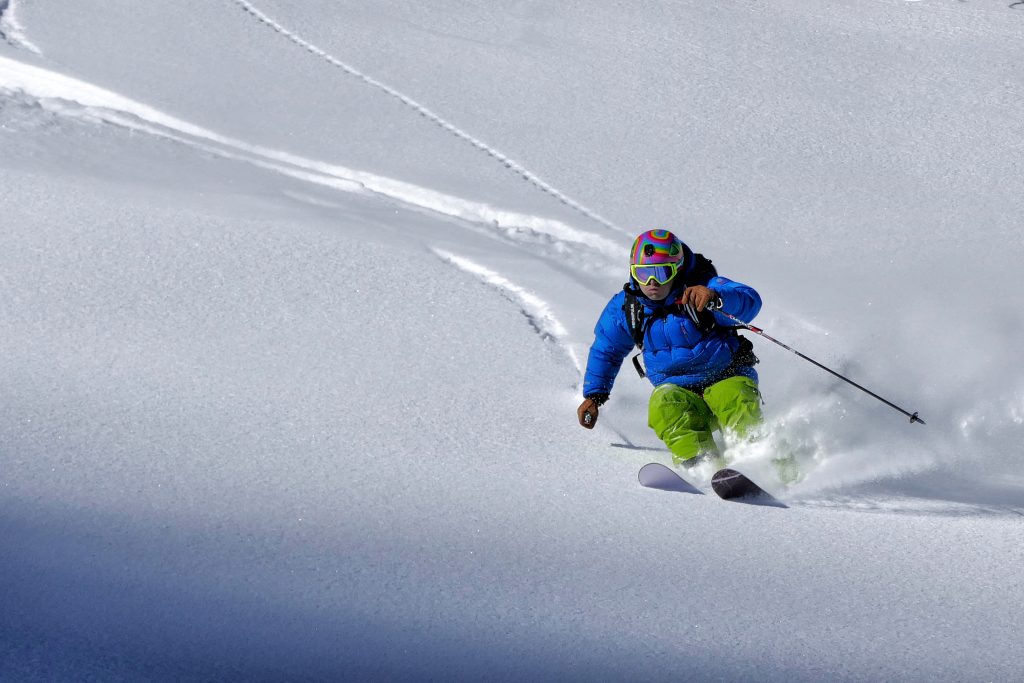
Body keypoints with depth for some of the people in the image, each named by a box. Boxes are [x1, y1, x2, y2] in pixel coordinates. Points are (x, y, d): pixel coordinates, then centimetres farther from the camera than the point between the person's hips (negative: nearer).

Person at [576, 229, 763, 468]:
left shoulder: (701, 288, -13)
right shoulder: (624, 307, 2)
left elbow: (750, 301, -30)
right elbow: (605, 350, 20)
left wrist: (715, 298, -50)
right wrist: (593, 395, 18)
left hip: (726, 378, -2)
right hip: (678, 391, 3)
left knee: (741, 410, -35)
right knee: (664, 404, -31)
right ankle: (699, 463, -51)